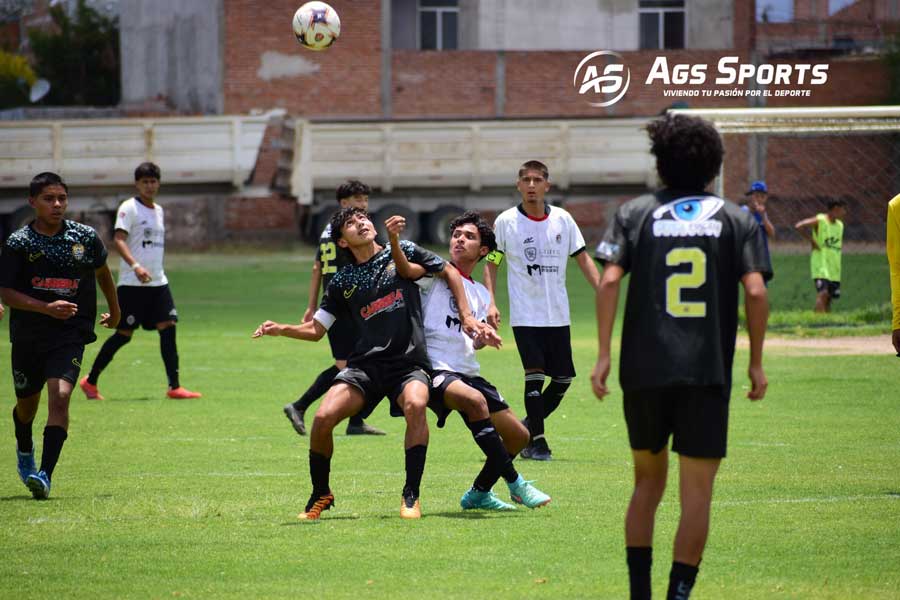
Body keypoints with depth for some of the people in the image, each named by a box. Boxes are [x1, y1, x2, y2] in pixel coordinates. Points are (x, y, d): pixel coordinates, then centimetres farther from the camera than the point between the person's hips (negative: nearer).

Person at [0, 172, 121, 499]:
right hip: (27, 335, 1)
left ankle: (46, 474, -25)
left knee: (60, 397, -21)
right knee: (27, 403, 17)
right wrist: (47, 307, -23)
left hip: (71, 335, -1)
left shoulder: (85, 238, -1)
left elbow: (102, 271, 18)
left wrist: (114, 310, 30)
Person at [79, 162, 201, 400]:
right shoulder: (129, 208, -7)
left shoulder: (159, 211, 16)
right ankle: (90, 381, 11)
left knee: (168, 327, -7)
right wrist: (135, 266, -31)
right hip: (132, 283, -7)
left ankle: (174, 387, -9)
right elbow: (118, 240, -18)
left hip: (158, 282, 7)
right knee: (124, 333, -3)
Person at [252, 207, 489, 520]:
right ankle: (320, 495, 5)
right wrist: (281, 329, -3)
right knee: (323, 417, -19)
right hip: (366, 363, 2)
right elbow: (316, 329, 15)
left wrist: (466, 317, 9)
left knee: (416, 404, -35)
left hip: (409, 362, -2)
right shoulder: (343, 282, 11)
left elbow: (449, 273, 17)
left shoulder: (403, 253, 7)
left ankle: (411, 496, -24)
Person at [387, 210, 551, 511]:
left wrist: (484, 337, -7)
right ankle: (514, 483, -28)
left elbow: (476, 342, 17)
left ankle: (479, 493, 25)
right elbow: (406, 270, -19)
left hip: (469, 372, 7)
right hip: (435, 370, -7)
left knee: (518, 435, 4)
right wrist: (394, 240, -38)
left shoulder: (481, 294, 21)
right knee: (475, 400, -36)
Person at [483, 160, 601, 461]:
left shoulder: (563, 219, 4)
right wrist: (491, 303, -7)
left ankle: (527, 428, 24)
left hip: (558, 316, 3)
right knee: (534, 376, -14)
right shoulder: (506, 221, -2)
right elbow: (491, 263, 4)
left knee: (563, 378, 3)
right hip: (525, 316, -3)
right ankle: (535, 440, -5)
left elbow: (582, 258, 10)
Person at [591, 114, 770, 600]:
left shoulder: (635, 214, 7)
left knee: (648, 481, 17)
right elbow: (755, 291, -4)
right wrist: (756, 363, 3)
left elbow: (609, 281, -5)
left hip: (645, 371, 2)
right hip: (708, 373, -1)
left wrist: (603, 355, -4)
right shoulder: (735, 219, 6)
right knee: (696, 492, 1)